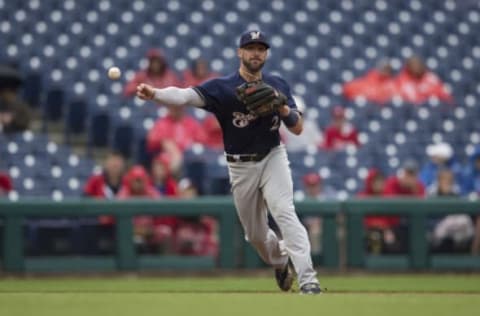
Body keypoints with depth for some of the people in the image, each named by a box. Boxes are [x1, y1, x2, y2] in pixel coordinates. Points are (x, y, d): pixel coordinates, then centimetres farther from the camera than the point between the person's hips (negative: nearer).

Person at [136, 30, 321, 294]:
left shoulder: (277, 85, -2)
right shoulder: (222, 88, -13)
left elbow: (297, 128, 0)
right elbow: (185, 95, -29)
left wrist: (282, 106, -21)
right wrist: (154, 94, -47)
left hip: (272, 158, 0)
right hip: (241, 167, 0)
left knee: (284, 212, -23)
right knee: (255, 234, 11)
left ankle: (308, 280, -27)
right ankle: (280, 260, 45)